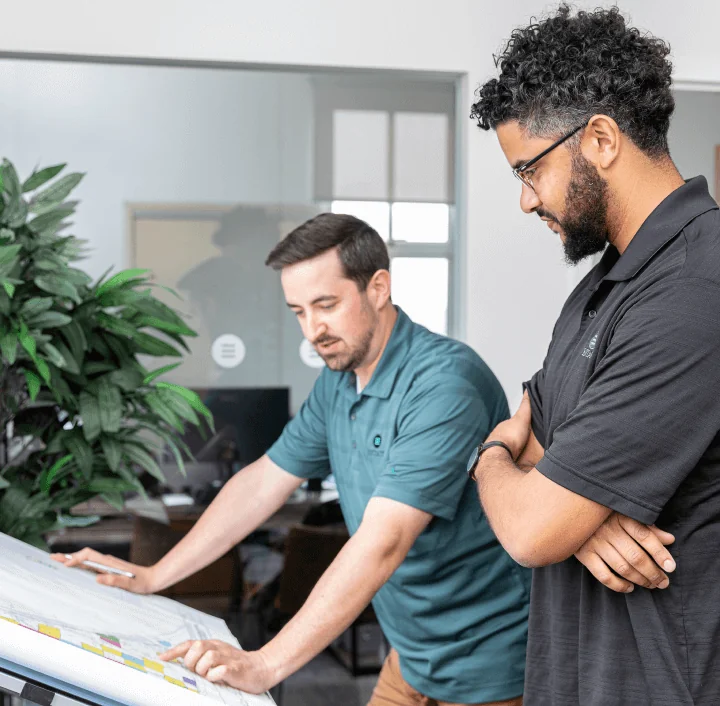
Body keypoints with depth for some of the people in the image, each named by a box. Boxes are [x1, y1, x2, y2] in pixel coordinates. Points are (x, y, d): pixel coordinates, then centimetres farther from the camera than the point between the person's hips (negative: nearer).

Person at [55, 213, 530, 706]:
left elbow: (382, 542, -33)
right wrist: (150, 578, 5)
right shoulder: (339, 380, 2)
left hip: (480, 661, -7)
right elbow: (263, 483, 9)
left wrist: (265, 666, -37)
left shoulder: (443, 384, -26)